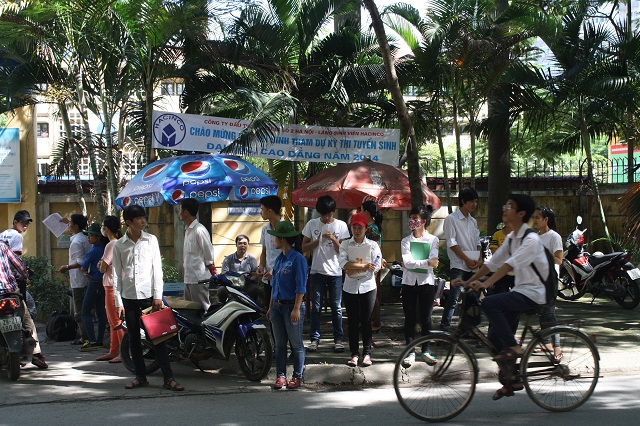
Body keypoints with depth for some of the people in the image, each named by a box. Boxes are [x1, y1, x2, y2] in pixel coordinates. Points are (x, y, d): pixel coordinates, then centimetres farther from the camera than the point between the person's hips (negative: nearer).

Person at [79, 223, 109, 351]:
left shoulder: (93, 251, -17)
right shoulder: (104, 249, 5)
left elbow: (83, 268, -10)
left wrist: (87, 272, 10)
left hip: (94, 284, -8)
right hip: (104, 283, 8)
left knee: (86, 313, -5)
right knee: (101, 313, 11)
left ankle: (92, 341, -12)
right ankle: (99, 340, 15)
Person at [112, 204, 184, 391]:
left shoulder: (151, 240, 3)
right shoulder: (119, 245, 4)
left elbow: (157, 269, 1)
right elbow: (117, 275, 5)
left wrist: (158, 296, -5)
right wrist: (118, 302, 0)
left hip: (148, 296, -2)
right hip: (128, 297, 2)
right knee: (134, 338, 7)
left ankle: (168, 378, -6)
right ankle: (140, 376, 17)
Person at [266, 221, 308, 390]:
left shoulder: (298, 259, -11)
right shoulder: (279, 259, 12)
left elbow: (300, 287, -14)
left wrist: (296, 309, -18)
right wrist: (270, 307, 17)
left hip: (292, 306, -7)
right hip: (277, 306, 7)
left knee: (296, 344, 2)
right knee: (279, 344, 9)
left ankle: (297, 376, 10)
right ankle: (280, 375, 14)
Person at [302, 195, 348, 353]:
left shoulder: (341, 225, 1)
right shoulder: (312, 224, 3)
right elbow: (304, 248, 3)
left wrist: (333, 239, -16)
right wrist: (319, 240, -11)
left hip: (335, 272, 0)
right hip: (317, 271, 0)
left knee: (336, 307, 4)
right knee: (316, 307, 3)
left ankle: (338, 339, 12)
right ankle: (314, 339, 9)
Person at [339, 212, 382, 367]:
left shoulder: (372, 245, 2)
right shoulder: (345, 245, 5)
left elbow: (376, 266, -10)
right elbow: (343, 263, -11)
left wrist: (354, 269, -12)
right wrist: (364, 266, -17)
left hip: (368, 287, -1)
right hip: (350, 288, 1)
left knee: (366, 322, 2)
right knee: (353, 322, 4)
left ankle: (367, 354, 8)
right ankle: (354, 354, 10)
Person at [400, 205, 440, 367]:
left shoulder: (433, 240, 1)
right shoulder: (406, 241, 4)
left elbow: (433, 262, -12)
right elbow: (408, 262, -11)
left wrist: (412, 264, -12)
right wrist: (427, 263, -17)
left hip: (426, 282, -1)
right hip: (409, 282, 1)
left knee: (426, 318, 4)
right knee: (409, 318, 1)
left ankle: (425, 351, 14)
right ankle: (410, 352, 5)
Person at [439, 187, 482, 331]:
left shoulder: (473, 221, 17)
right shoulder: (451, 219, -5)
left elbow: (478, 242, 18)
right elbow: (451, 243, -11)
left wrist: (480, 259, 0)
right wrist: (467, 259, -14)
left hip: (473, 266, 7)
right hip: (458, 265, -7)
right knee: (454, 298, -14)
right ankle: (444, 328, -13)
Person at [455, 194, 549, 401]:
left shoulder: (531, 239, -17)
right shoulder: (511, 238, 11)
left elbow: (509, 265, -29)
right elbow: (492, 263, 11)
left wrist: (486, 284, -38)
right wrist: (468, 281, 4)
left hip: (533, 294, -9)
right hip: (519, 292, 9)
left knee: (489, 303, -28)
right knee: (494, 337, 4)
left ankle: (513, 347, -14)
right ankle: (512, 381, 18)